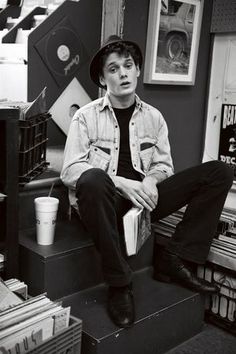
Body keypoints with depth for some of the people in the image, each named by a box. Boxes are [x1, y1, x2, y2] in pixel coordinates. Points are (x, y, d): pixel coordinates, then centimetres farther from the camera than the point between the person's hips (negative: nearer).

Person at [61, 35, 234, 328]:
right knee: (93, 179, -41)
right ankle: (119, 285, -25)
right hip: (106, 201, -4)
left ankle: (175, 261, -10)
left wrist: (151, 180, -13)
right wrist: (120, 183, -22)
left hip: (143, 199, 4)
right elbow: (70, 171, -9)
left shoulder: (153, 117, 11)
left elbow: (164, 164, 12)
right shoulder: (86, 116, 0)